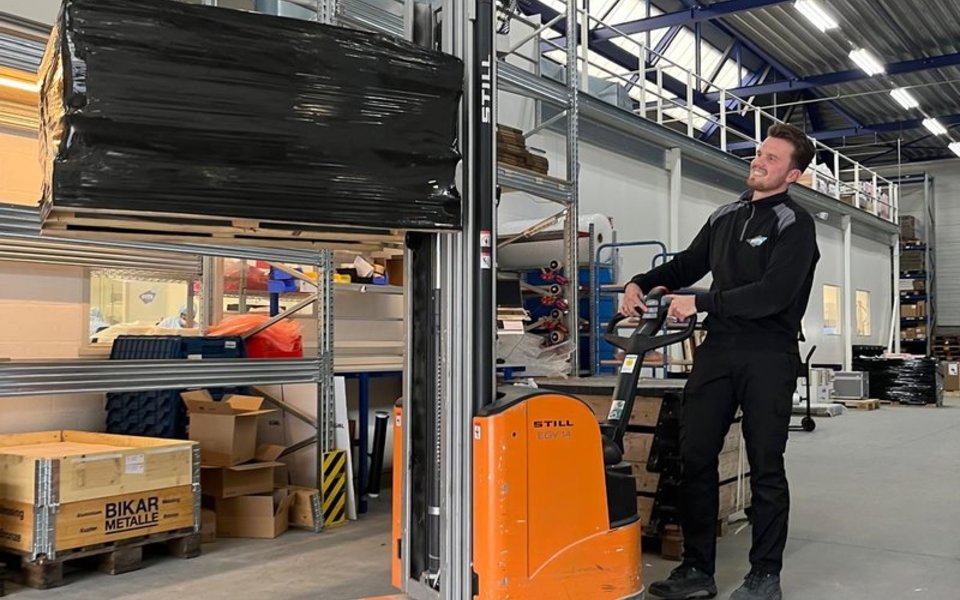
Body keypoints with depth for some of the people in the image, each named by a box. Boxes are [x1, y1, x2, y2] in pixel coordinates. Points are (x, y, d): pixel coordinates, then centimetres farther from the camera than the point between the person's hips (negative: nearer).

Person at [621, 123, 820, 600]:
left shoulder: (794, 224, -5)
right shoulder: (725, 217, 15)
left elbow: (773, 294, -18)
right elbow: (687, 264, 24)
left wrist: (699, 303, -17)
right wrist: (641, 284, 7)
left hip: (769, 355, -6)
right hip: (717, 350, 6)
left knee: (766, 467, 4)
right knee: (695, 458, 3)